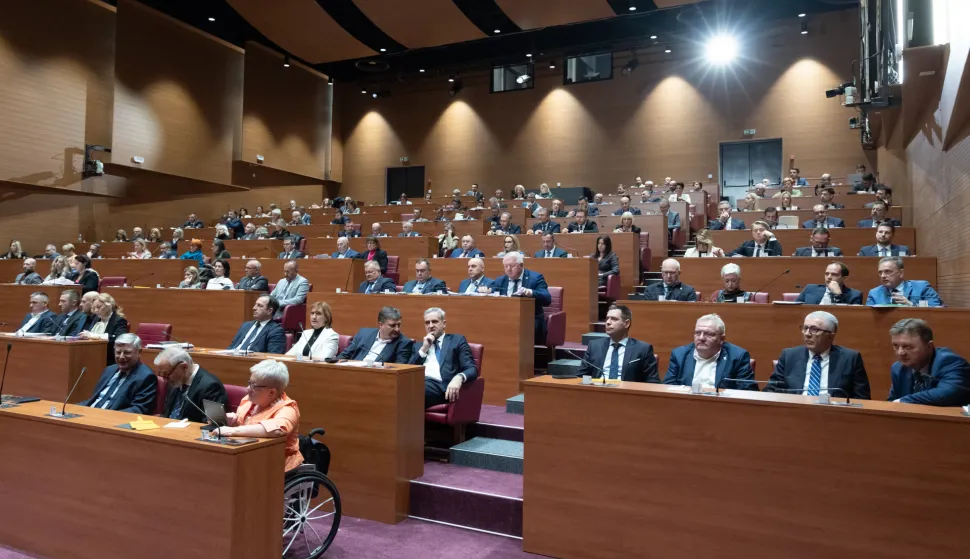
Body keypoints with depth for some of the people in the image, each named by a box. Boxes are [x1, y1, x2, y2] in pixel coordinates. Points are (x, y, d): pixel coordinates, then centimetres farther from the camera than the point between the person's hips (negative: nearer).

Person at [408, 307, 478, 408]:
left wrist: (459, 378, -20)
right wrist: (423, 349, 6)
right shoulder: (418, 345, 28)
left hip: (439, 385, -4)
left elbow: (472, 369, 3)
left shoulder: (457, 340, 15)